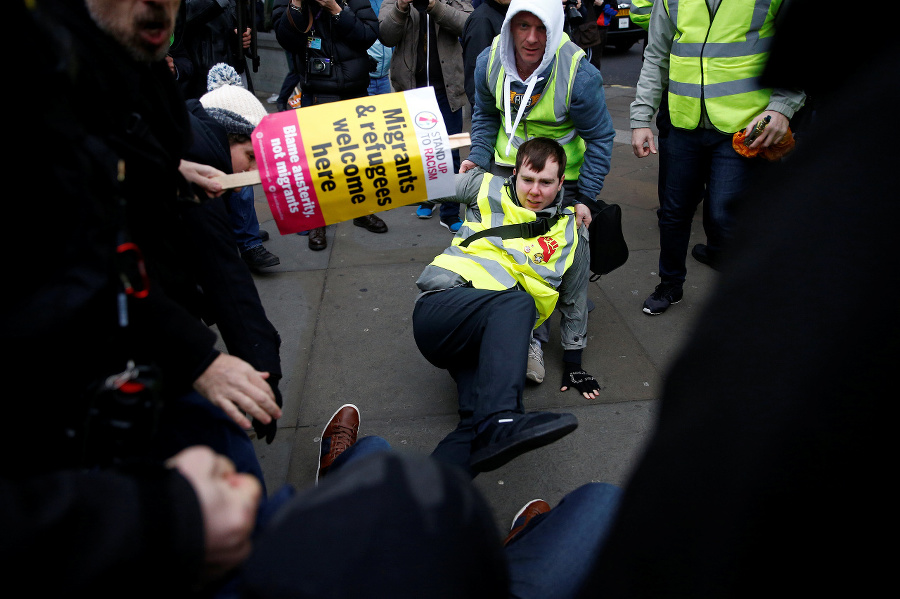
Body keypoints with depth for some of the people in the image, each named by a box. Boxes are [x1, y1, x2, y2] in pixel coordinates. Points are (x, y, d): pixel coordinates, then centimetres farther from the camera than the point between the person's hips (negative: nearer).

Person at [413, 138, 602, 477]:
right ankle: (497, 424, -51)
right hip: (441, 307, -2)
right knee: (518, 302, -35)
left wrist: (573, 365, 27)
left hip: (491, 339, 3)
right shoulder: (488, 190, 14)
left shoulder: (571, 235, 19)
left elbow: (574, 303, 27)